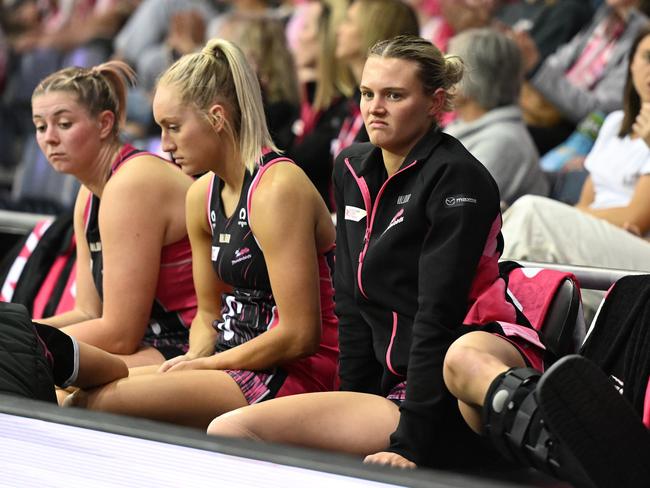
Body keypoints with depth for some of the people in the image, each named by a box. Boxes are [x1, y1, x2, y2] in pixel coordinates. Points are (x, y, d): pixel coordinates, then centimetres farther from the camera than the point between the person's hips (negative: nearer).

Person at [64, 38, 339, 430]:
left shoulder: (277, 190, -16)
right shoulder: (203, 195, 12)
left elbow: (299, 335, -19)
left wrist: (204, 364, -9)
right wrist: (195, 359, -2)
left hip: (298, 373, -9)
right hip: (241, 362, 9)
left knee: (97, 402, -22)